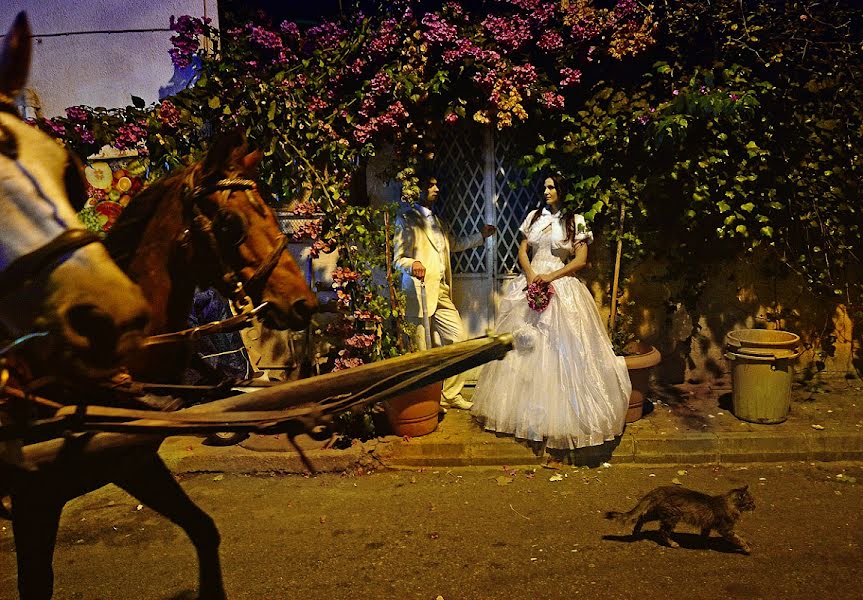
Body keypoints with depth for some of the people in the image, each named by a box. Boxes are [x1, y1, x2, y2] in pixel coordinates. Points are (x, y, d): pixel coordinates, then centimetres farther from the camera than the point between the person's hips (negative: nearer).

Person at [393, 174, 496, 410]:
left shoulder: (437, 221, 22)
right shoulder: (406, 219, -1)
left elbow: (455, 244, 35)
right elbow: (397, 258, -5)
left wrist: (481, 235, 26)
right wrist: (412, 264, -26)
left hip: (442, 291, 8)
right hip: (420, 291, -7)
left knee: (459, 339, 6)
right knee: (421, 350, -3)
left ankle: (450, 394, 19)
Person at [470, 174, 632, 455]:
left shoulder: (575, 221, 1)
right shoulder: (534, 216, 13)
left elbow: (581, 260, -4)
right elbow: (522, 250, 10)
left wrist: (551, 276, -14)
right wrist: (530, 274, -9)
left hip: (561, 287, -4)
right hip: (531, 282, 4)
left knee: (558, 347, -6)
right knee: (525, 346, 3)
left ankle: (560, 417, 3)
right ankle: (523, 409, 15)